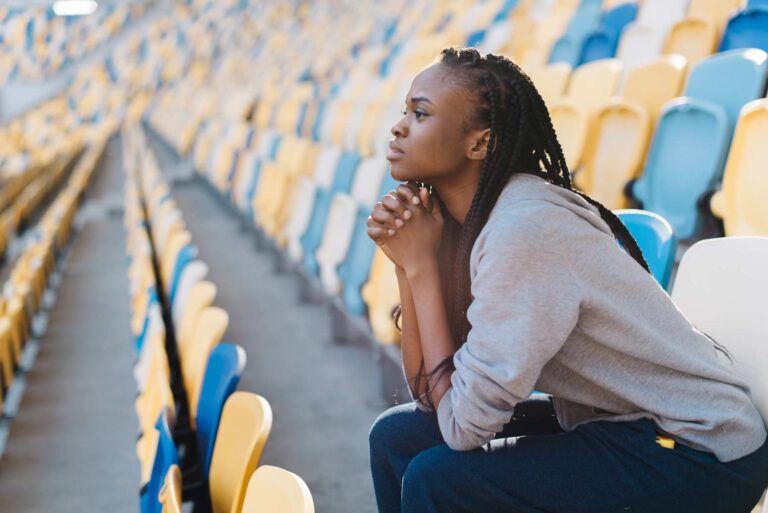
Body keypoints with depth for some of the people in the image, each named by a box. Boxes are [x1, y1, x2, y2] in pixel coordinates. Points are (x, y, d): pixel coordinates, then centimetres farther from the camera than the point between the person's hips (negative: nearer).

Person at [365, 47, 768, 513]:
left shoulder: (524, 229, -26)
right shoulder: (465, 217, 0)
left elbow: (462, 425, -24)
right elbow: (430, 394, -2)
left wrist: (421, 266, -19)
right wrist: (408, 264, -11)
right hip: (612, 421, 8)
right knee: (397, 436, 5)